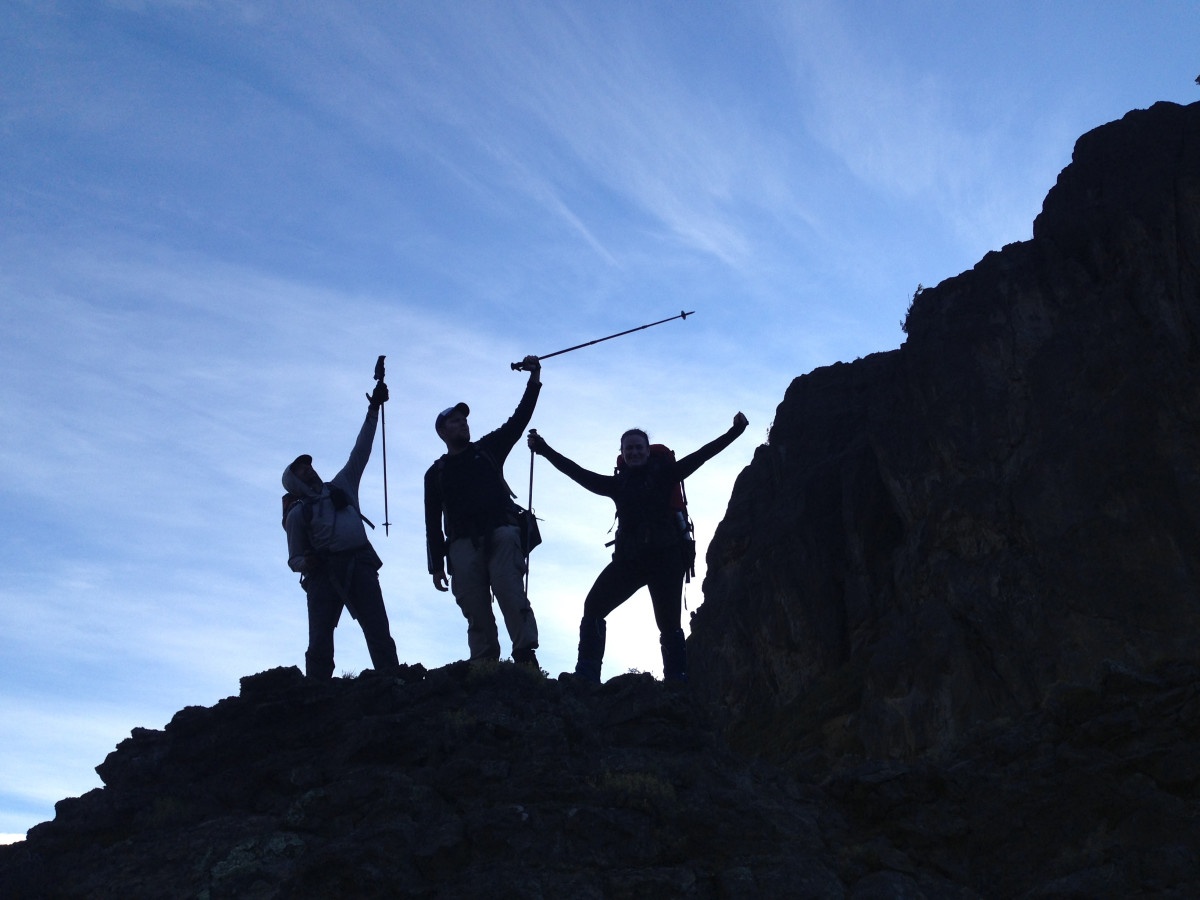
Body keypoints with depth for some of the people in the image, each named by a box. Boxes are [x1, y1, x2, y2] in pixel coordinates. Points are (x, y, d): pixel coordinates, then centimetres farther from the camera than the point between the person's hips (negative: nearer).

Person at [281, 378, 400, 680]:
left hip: (360, 564, 2)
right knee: (320, 643, -12)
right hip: (324, 572, -2)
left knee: (379, 635, -11)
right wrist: (306, 562, -9)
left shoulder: (342, 485, 24)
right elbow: (294, 559, 15)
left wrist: (373, 409, 16)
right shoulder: (297, 514, 16)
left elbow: (361, 450, 21)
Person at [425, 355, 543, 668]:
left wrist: (534, 380, 0)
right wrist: (436, 565, 6)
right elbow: (433, 523, 16)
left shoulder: (487, 449, 21)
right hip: (463, 543, 1)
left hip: (500, 533, -1)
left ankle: (526, 659, -26)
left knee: (511, 595, -17)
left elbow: (519, 419, 12)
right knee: (475, 612, -6)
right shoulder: (436, 473, 21)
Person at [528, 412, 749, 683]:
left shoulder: (662, 474, 7)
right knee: (593, 607, -4)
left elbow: (701, 455, 2)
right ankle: (586, 675, -6)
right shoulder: (618, 483, 16)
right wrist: (545, 450, 16)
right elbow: (579, 473, 16)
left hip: (665, 558, -4)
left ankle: (677, 681, -4)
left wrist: (734, 432, -4)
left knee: (669, 624, -4)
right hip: (629, 559, 4)